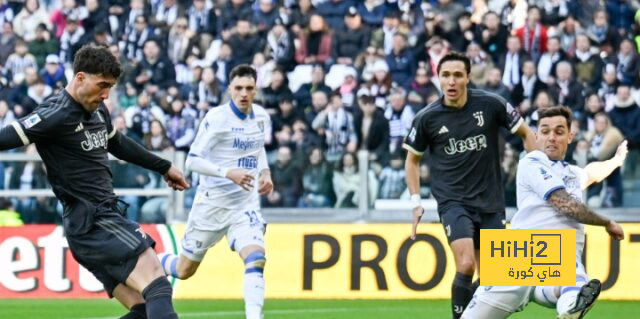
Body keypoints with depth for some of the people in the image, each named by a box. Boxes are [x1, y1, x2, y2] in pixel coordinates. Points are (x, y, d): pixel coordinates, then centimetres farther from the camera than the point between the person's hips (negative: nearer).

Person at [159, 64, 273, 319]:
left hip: (245, 205, 4)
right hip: (212, 202, -4)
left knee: (256, 259, -23)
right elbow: (192, 161, -17)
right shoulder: (216, 117, -15)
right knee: (184, 270, 10)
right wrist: (228, 173, -29)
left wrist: (265, 172, 6)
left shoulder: (261, 117, 4)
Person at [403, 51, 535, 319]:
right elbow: (413, 158, 12)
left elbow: (526, 133, 7)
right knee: (466, 266, -22)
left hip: (490, 202, 2)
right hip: (452, 201, -2)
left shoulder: (490, 105, -6)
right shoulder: (427, 118, -5)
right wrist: (416, 202, 5)